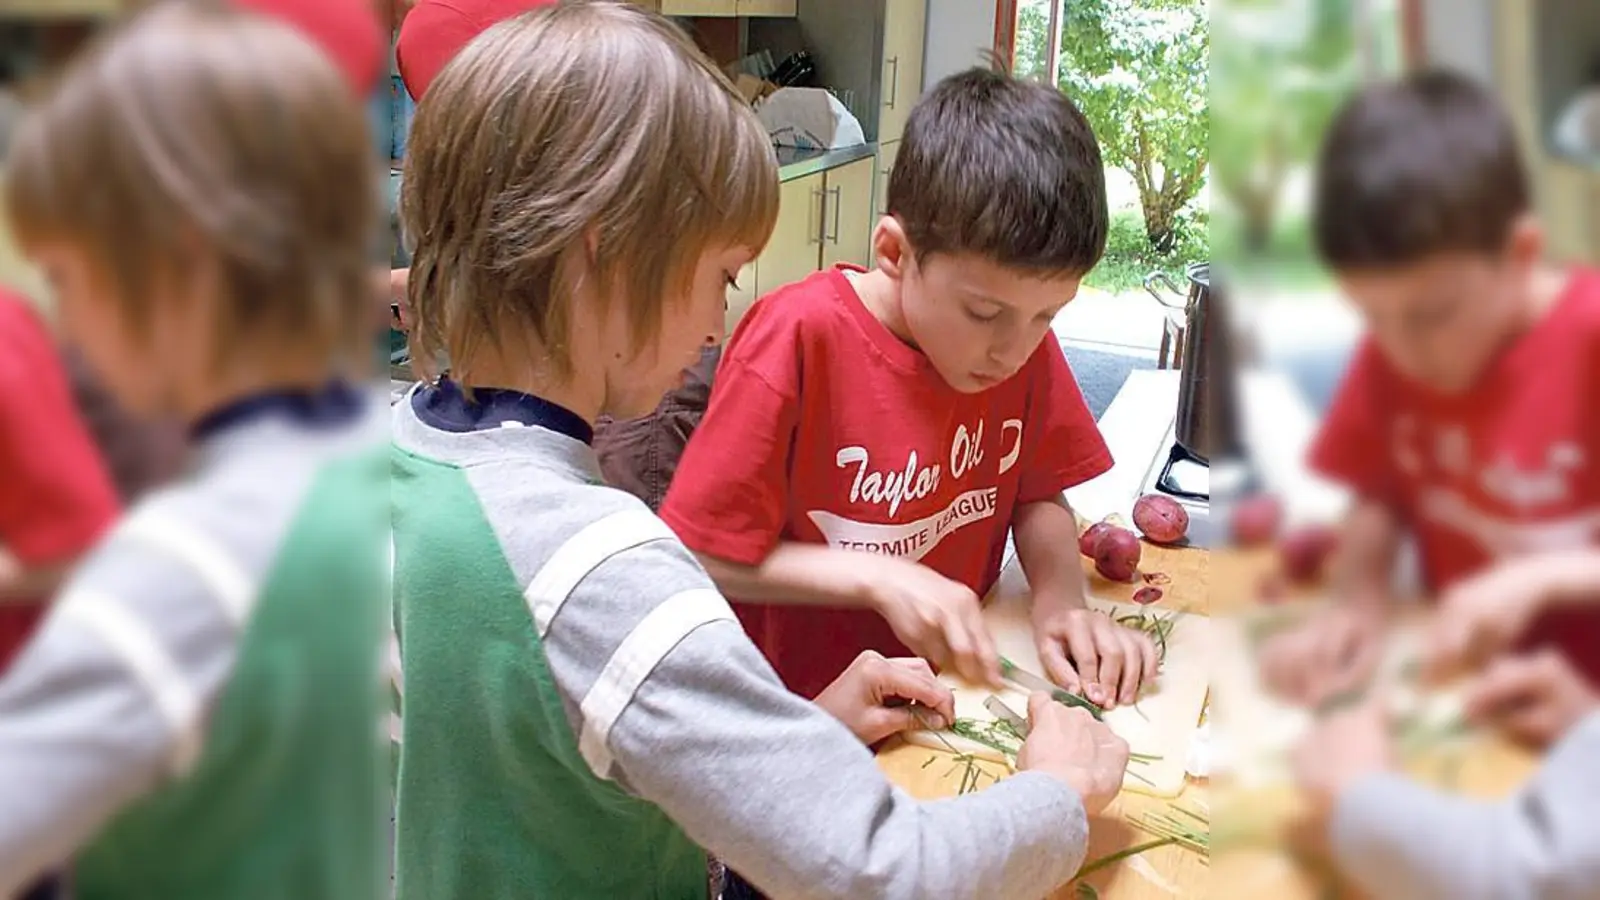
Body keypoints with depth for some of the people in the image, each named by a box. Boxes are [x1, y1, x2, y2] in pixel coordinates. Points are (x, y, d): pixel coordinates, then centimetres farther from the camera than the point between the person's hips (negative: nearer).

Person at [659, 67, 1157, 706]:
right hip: (807, 709, -4)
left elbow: (1038, 496, 10)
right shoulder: (799, 338, -17)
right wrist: (876, 578, -18)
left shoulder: (1026, 340, -2)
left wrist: (1061, 603, -8)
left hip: (961, 689, 4)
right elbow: (703, 559, -13)